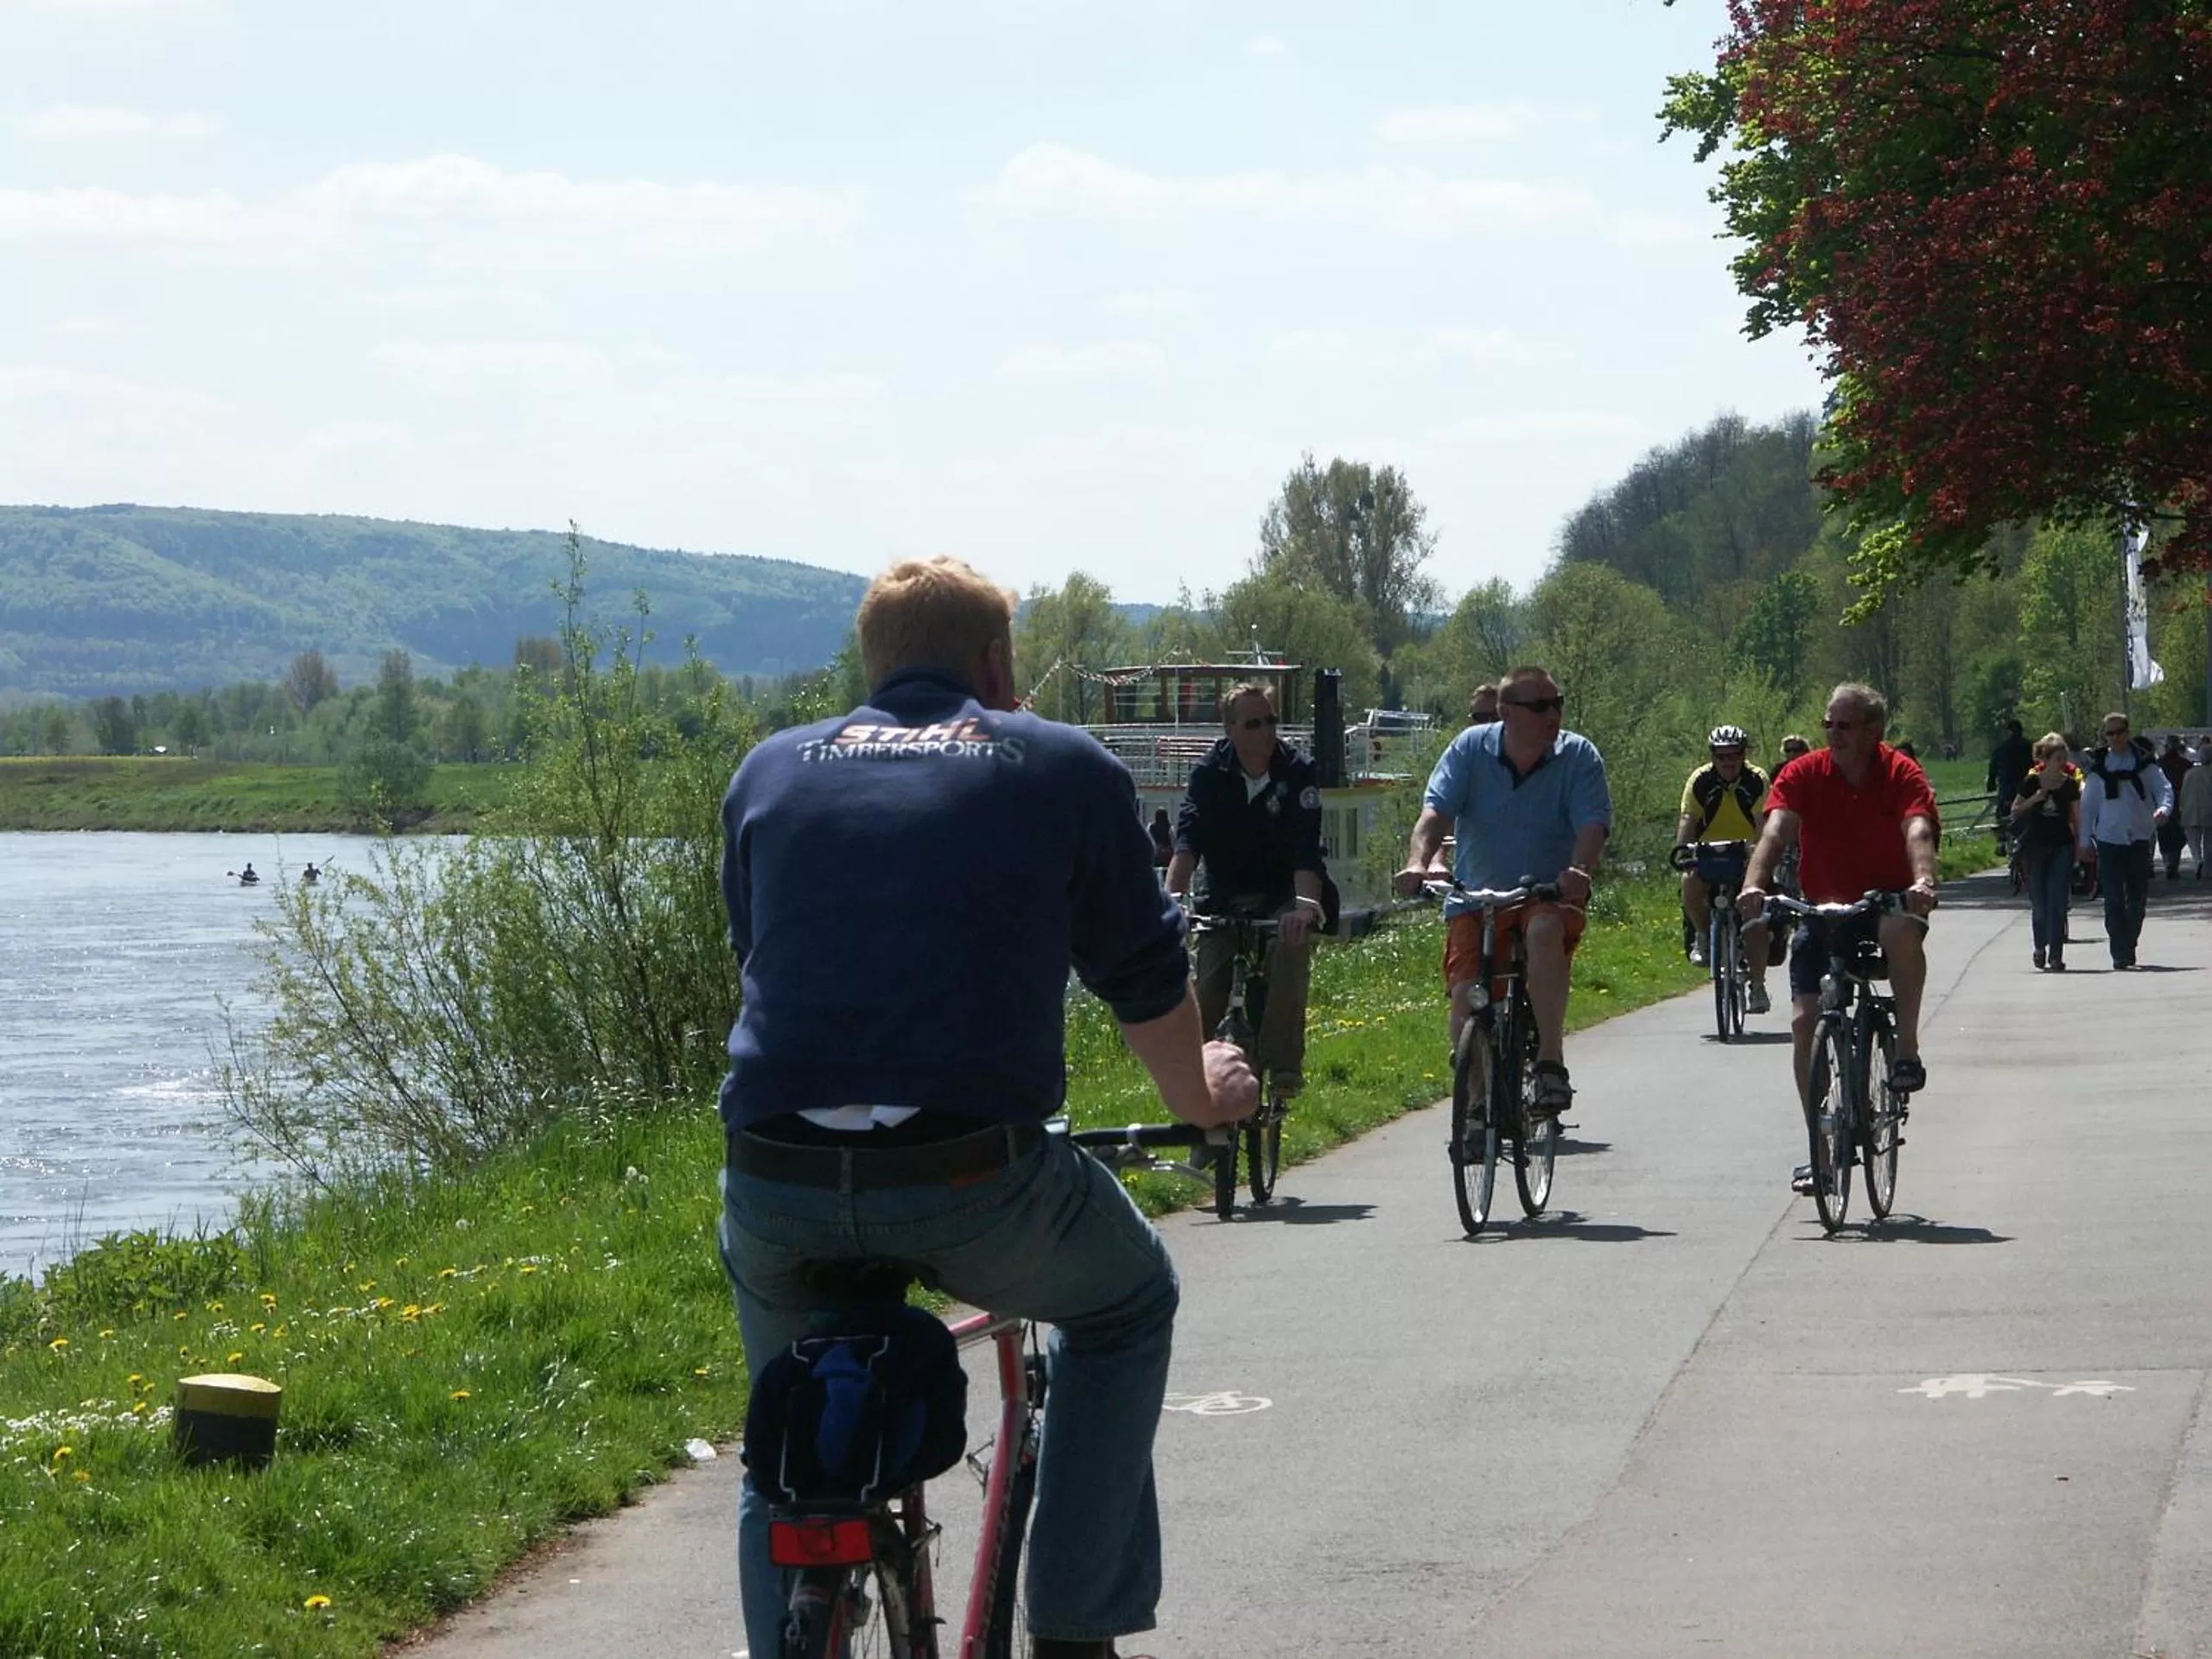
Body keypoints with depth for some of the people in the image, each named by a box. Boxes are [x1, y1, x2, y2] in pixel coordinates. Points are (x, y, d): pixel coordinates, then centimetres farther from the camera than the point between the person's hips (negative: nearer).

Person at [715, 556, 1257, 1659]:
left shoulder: (770, 771, 19)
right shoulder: (1063, 770, 12)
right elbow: (1145, 977, 21)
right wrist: (1200, 1094, 42)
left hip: (775, 1189, 2)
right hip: (974, 1178, -2)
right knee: (1126, 1309, 28)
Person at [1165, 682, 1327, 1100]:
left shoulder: (1299, 771, -16)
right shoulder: (1210, 772, -12)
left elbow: (1307, 847, -28)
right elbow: (1188, 838, -25)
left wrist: (1306, 904, -46)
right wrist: (1171, 897, -43)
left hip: (1283, 896, -2)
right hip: (1224, 898, 2)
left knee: (1289, 953, -30)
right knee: (1209, 992, -14)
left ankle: (1283, 1066, -24)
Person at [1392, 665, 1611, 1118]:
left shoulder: (1579, 756, -5)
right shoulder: (1470, 749, -2)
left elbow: (1593, 826, -17)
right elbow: (1435, 811, -13)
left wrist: (1579, 871, -39)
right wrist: (1419, 862, -33)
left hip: (1548, 896, -2)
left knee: (1544, 930, -37)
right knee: (1466, 995, -18)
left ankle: (1551, 1064, -34)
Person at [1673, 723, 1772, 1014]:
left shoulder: (1757, 780, -13)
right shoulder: (1700, 780, -11)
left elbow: (1763, 821, -24)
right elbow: (1688, 818, -22)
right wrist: (1681, 848, -40)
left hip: (1746, 854, -1)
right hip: (1709, 853, 1)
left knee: (1757, 918, -13)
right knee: (1691, 884, -30)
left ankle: (1757, 986, -5)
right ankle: (1703, 935, -3)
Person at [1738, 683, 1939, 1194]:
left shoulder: (1902, 775, -11)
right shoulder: (1803, 775, -7)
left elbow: (1918, 832, -28)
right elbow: (1776, 831, -22)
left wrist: (1923, 882, -49)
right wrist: (1754, 884, -42)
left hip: (1887, 900, -2)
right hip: (1822, 907, 2)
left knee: (1902, 931, -39)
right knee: (1804, 1022, -12)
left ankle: (1907, 1047, -21)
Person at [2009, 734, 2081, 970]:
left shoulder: (2070, 784, 2)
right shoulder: (2032, 782, -1)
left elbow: (2076, 817, 8)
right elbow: (2015, 811, 4)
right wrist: (2034, 799, -12)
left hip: (2062, 846, 0)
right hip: (2035, 846, 0)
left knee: (2058, 902, -9)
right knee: (2039, 903, 6)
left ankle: (2055, 956, -7)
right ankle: (2040, 947, 29)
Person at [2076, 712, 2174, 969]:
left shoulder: (2144, 763, 4)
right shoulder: (2098, 767, 5)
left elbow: (2164, 788, -2)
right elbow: (2088, 804, 9)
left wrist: (2164, 809, -24)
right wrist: (2086, 840, 6)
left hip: (2139, 839, 1)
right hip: (2109, 840, -1)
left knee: (2138, 898, 7)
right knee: (2114, 900, -7)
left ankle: (2129, 946, 23)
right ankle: (2121, 954, -8)